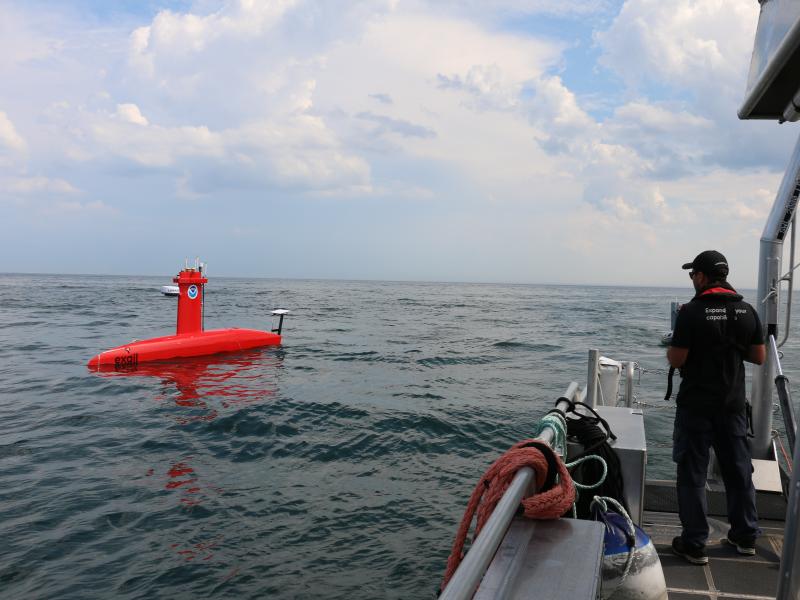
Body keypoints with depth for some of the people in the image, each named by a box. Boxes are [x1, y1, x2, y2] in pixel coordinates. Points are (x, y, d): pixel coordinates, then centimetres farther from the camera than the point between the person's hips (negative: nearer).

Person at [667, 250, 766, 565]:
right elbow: (759, 357, 6)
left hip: (696, 405, -5)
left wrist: (672, 346, 4)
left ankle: (694, 545, 10)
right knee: (739, 469, 17)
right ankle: (745, 536, 30)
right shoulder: (747, 311, 0)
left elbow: (676, 360, -16)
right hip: (733, 405, 5)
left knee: (692, 473, 4)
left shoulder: (692, 312, -16)